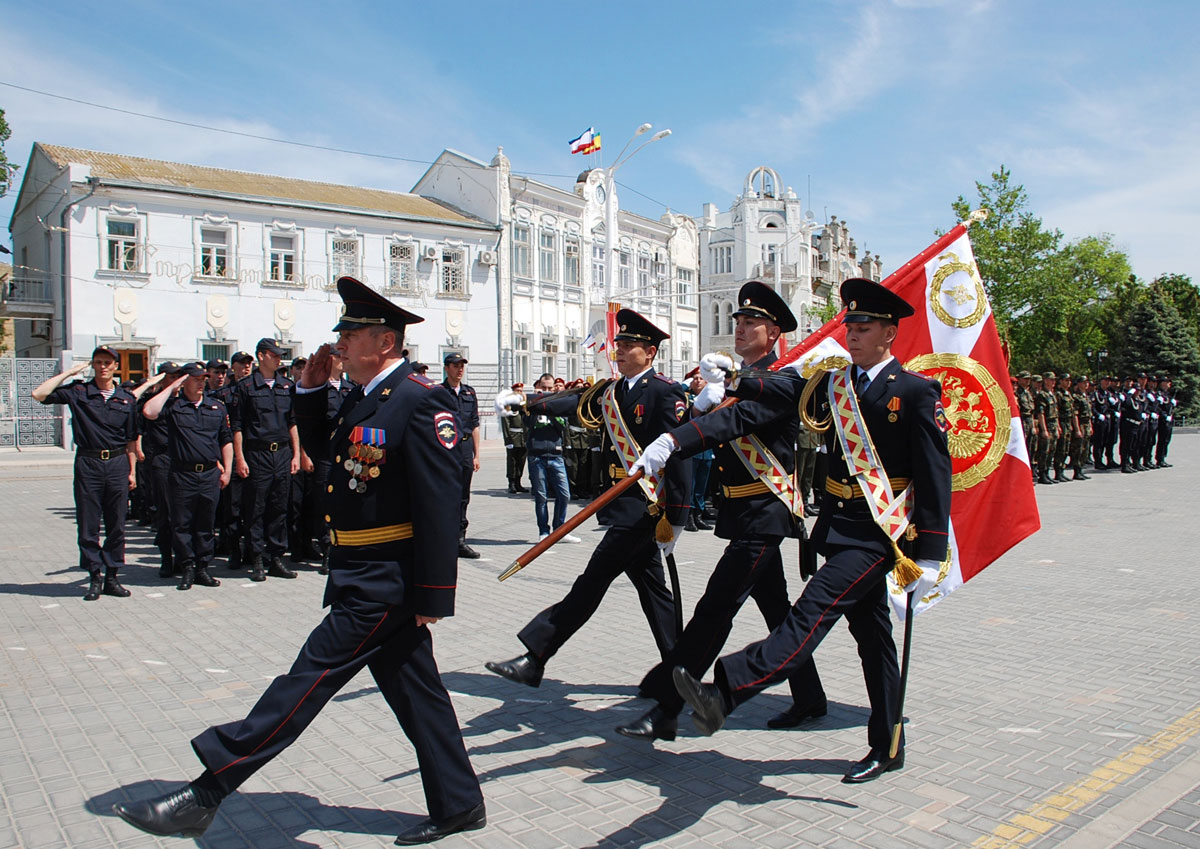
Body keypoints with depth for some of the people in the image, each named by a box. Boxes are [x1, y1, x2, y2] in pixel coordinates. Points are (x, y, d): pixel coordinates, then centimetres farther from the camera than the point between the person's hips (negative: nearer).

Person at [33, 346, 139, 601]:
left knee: (117, 525, 6)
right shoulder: (78, 392, 4)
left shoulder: (127, 399, 9)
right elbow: (39, 394, -7)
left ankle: (112, 577, 15)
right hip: (88, 463, -1)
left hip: (118, 464, 1)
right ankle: (95, 577, 12)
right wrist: (68, 372, -3)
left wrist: (132, 471, 6)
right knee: (88, 526, 2)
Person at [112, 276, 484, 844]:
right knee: (414, 690, 14)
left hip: (384, 584, -10)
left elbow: (440, 505, -20)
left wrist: (432, 594, -20)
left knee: (309, 678, -2)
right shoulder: (365, 399, 13)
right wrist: (311, 388, 12)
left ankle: (204, 797, 8)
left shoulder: (422, 402, -17)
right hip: (364, 578, 10)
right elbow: (326, 449, 27)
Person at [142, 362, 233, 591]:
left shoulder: (217, 407, 13)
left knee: (206, 525, 8)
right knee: (182, 524, 3)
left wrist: (227, 470, 8)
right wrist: (171, 388, -8)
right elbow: (149, 412, -18)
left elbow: (226, 440, 15)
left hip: (210, 474, 3)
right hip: (182, 475, -2)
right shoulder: (173, 405, 3)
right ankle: (187, 569, 12)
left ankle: (202, 568, 17)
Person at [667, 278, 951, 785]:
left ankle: (724, 693, -34)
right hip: (839, 524, 7)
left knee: (813, 610, -21)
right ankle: (887, 748, 28)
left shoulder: (917, 392, -7)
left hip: (879, 532, -7)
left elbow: (936, 476, -10)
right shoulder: (835, 384, 11)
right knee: (871, 635, 15)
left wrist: (930, 557, -13)